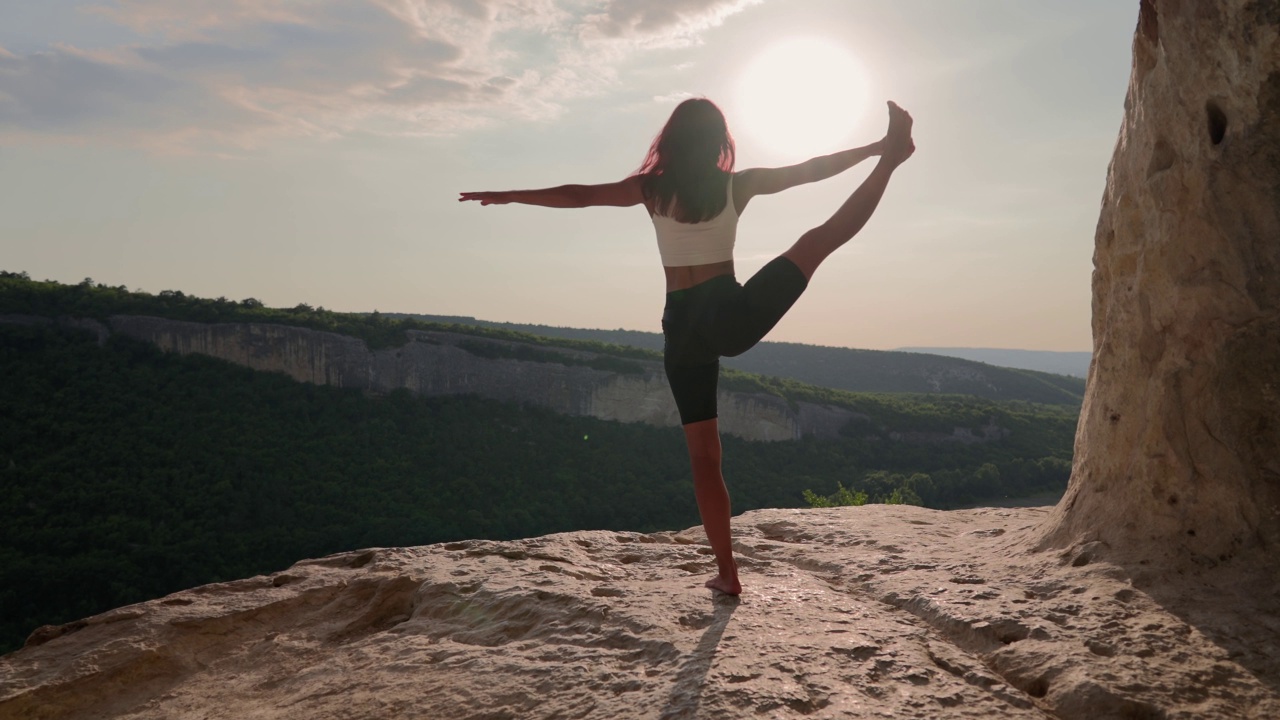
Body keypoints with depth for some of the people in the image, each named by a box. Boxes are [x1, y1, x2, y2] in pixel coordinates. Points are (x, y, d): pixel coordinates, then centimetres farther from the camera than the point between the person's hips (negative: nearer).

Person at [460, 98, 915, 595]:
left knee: (703, 455, 10)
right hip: (731, 315, -1)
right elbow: (813, 169, 12)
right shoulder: (738, 184, 3)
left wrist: (506, 196, 17)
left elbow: (578, 195, 6)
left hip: (683, 328, 1)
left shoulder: (652, 188, 3)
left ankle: (727, 572, 15)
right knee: (820, 240, 18)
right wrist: (877, 151, 24)